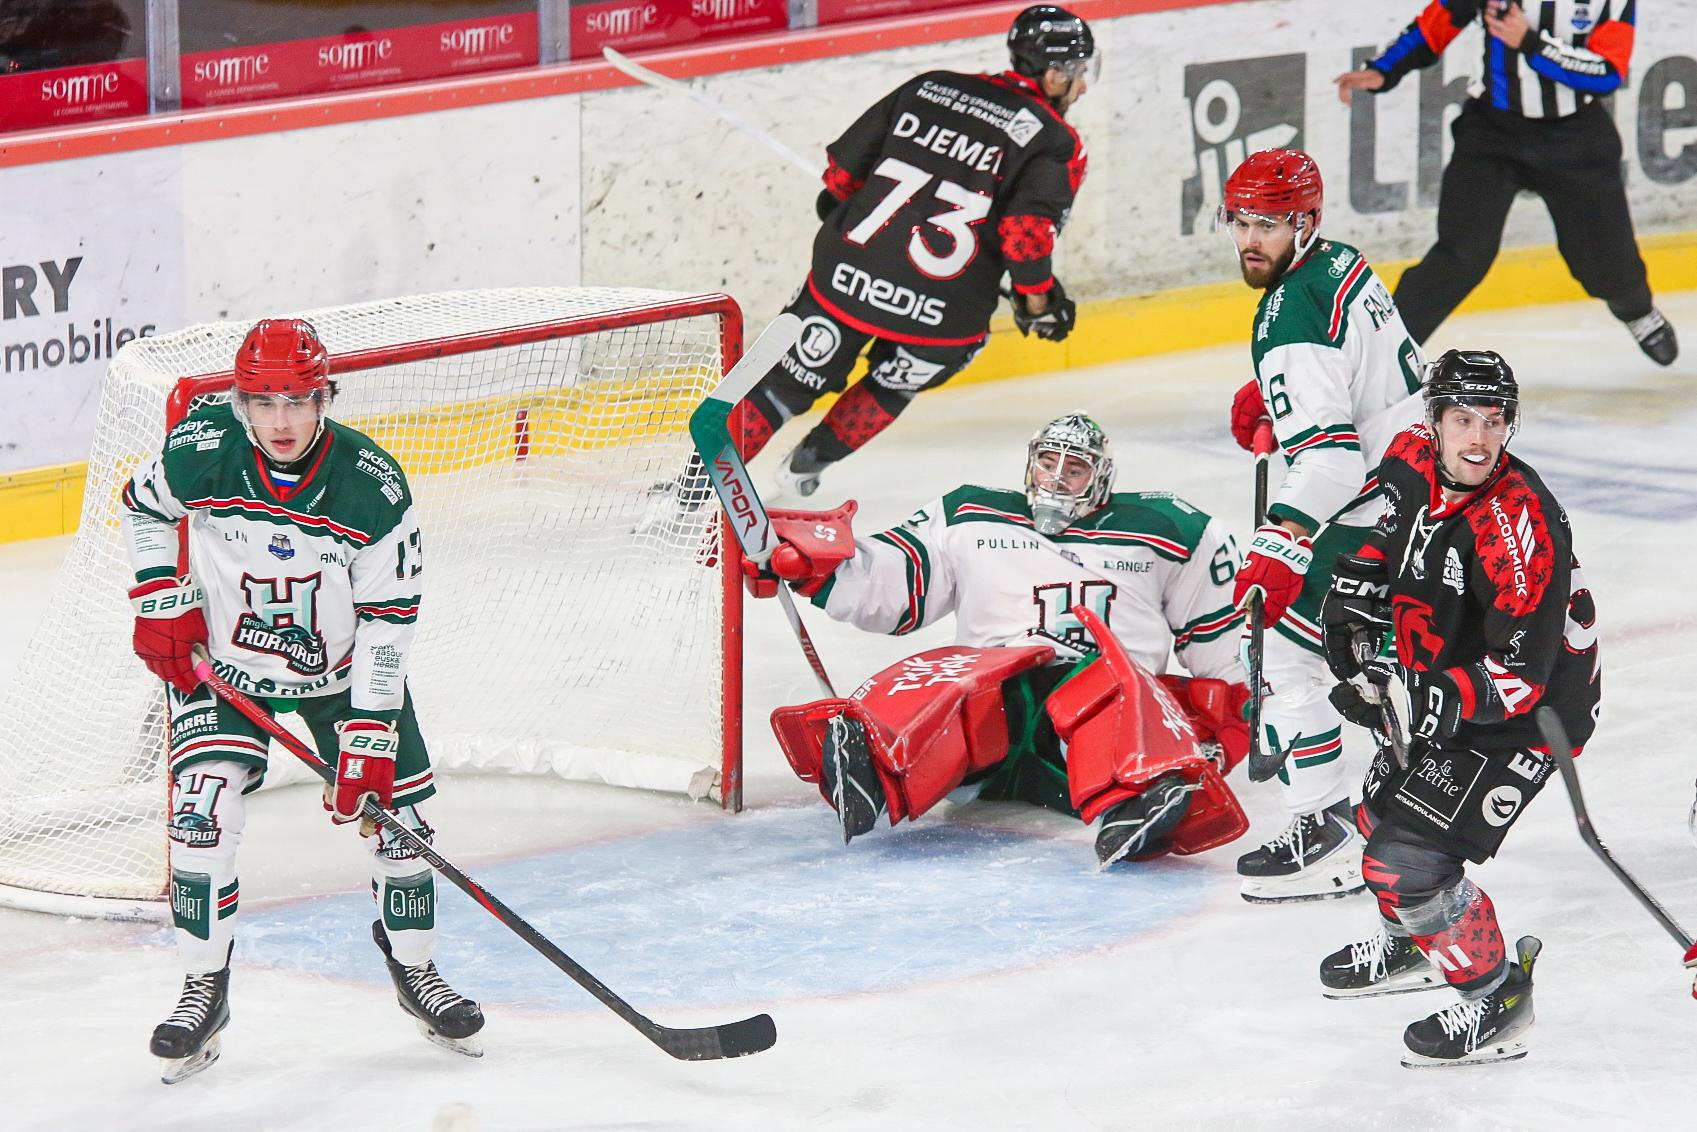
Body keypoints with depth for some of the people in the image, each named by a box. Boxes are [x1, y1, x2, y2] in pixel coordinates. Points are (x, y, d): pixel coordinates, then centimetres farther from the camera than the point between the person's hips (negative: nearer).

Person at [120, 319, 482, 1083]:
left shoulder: (374, 487, -24)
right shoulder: (199, 453, -22)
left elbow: (388, 619, -18)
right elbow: (142, 508, 2)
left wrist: (369, 734, -20)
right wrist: (161, 600, -8)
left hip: (344, 668, 1)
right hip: (219, 662, -1)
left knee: (397, 807, 1)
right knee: (203, 812, -16)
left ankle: (413, 970, 25)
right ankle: (204, 989, 0)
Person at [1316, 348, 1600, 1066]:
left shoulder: (1520, 527, -33)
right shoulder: (1414, 461, -9)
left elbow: (1521, 672, -32)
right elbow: (1388, 527, 15)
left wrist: (1431, 702, -41)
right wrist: (1355, 598, 1)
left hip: (1524, 715, -9)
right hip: (1444, 692, 9)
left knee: (1407, 861, -15)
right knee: (1380, 812, 26)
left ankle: (1497, 996, 4)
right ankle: (1411, 944, 54)